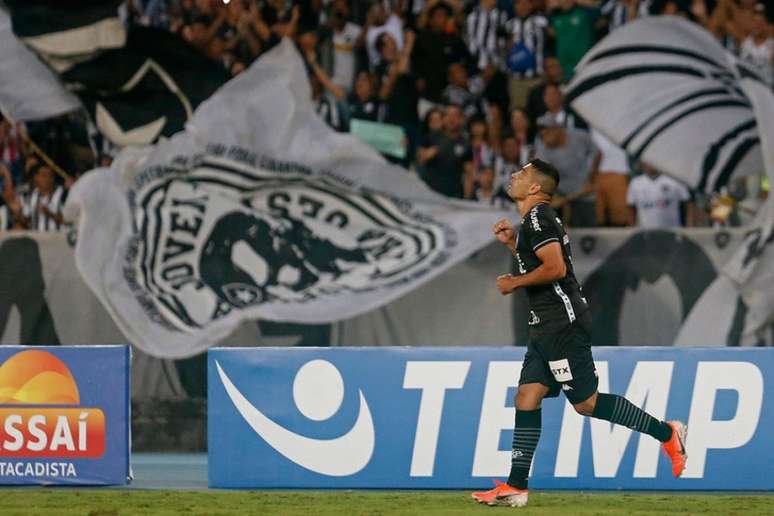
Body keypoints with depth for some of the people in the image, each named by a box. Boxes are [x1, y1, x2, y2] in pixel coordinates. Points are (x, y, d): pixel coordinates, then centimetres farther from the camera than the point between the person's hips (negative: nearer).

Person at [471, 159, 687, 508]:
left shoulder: (538, 217, -13)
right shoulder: (536, 219, 19)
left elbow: (555, 268, -23)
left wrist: (515, 283, -11)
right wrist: (511, 244, 21)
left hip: (564, 324, -10)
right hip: (547, 325, 10)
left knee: (586, 402, -7)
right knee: (526, 397, 4)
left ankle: (666, 433, 2)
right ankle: (516, 486, 1)